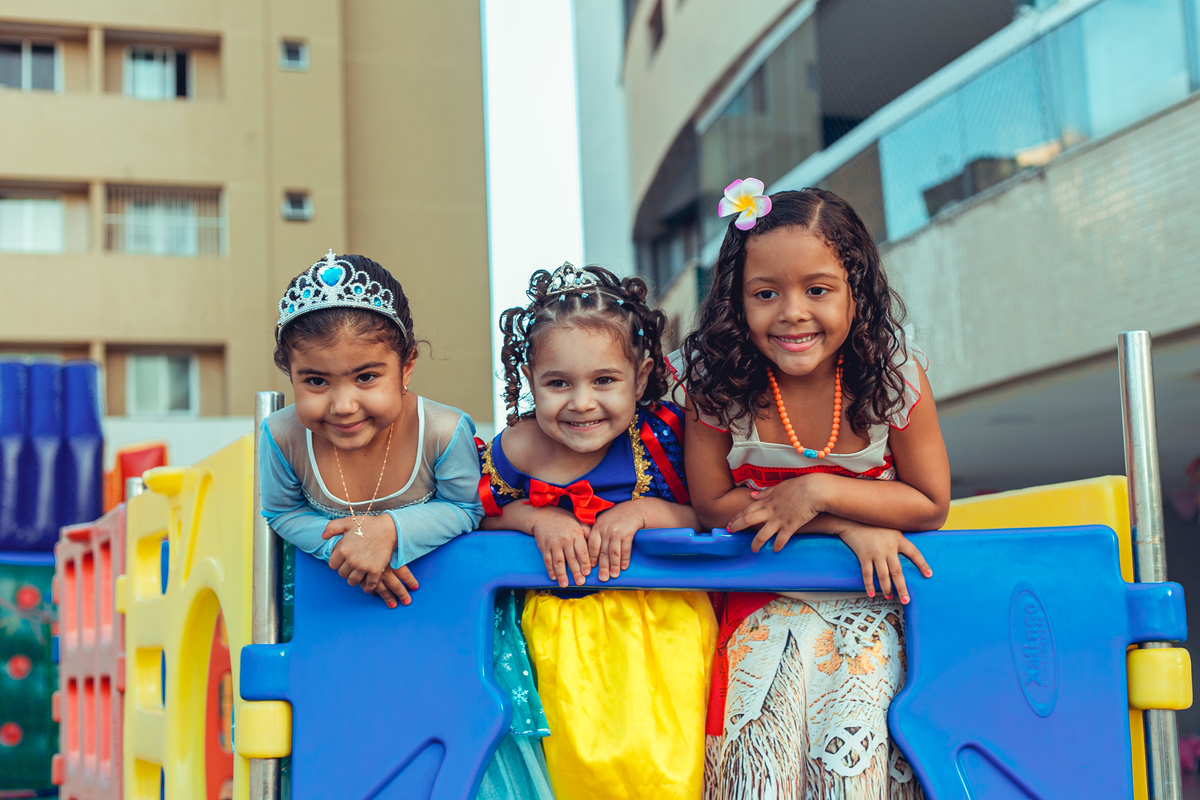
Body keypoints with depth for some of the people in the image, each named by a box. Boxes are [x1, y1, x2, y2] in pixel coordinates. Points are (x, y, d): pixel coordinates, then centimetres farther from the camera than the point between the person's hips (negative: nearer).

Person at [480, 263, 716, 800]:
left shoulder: (664, 434, -9)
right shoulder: (517, 449, -8)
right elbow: (481, 517, 9)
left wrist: (642, 512, -16)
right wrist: (538, 519, -10)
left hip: (666, 614, 0)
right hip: (564, 621, 1)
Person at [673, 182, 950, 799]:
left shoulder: (894, 372, -15)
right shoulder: (717, 378, -15)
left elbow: (930, 504, -6)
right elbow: (713, 502, -9)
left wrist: (817, 493, -21)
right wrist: (847, 527, -18)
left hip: (870, 591, 0)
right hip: (767, 595, 0)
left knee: (852, 730, -21)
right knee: (762, 731, -21)